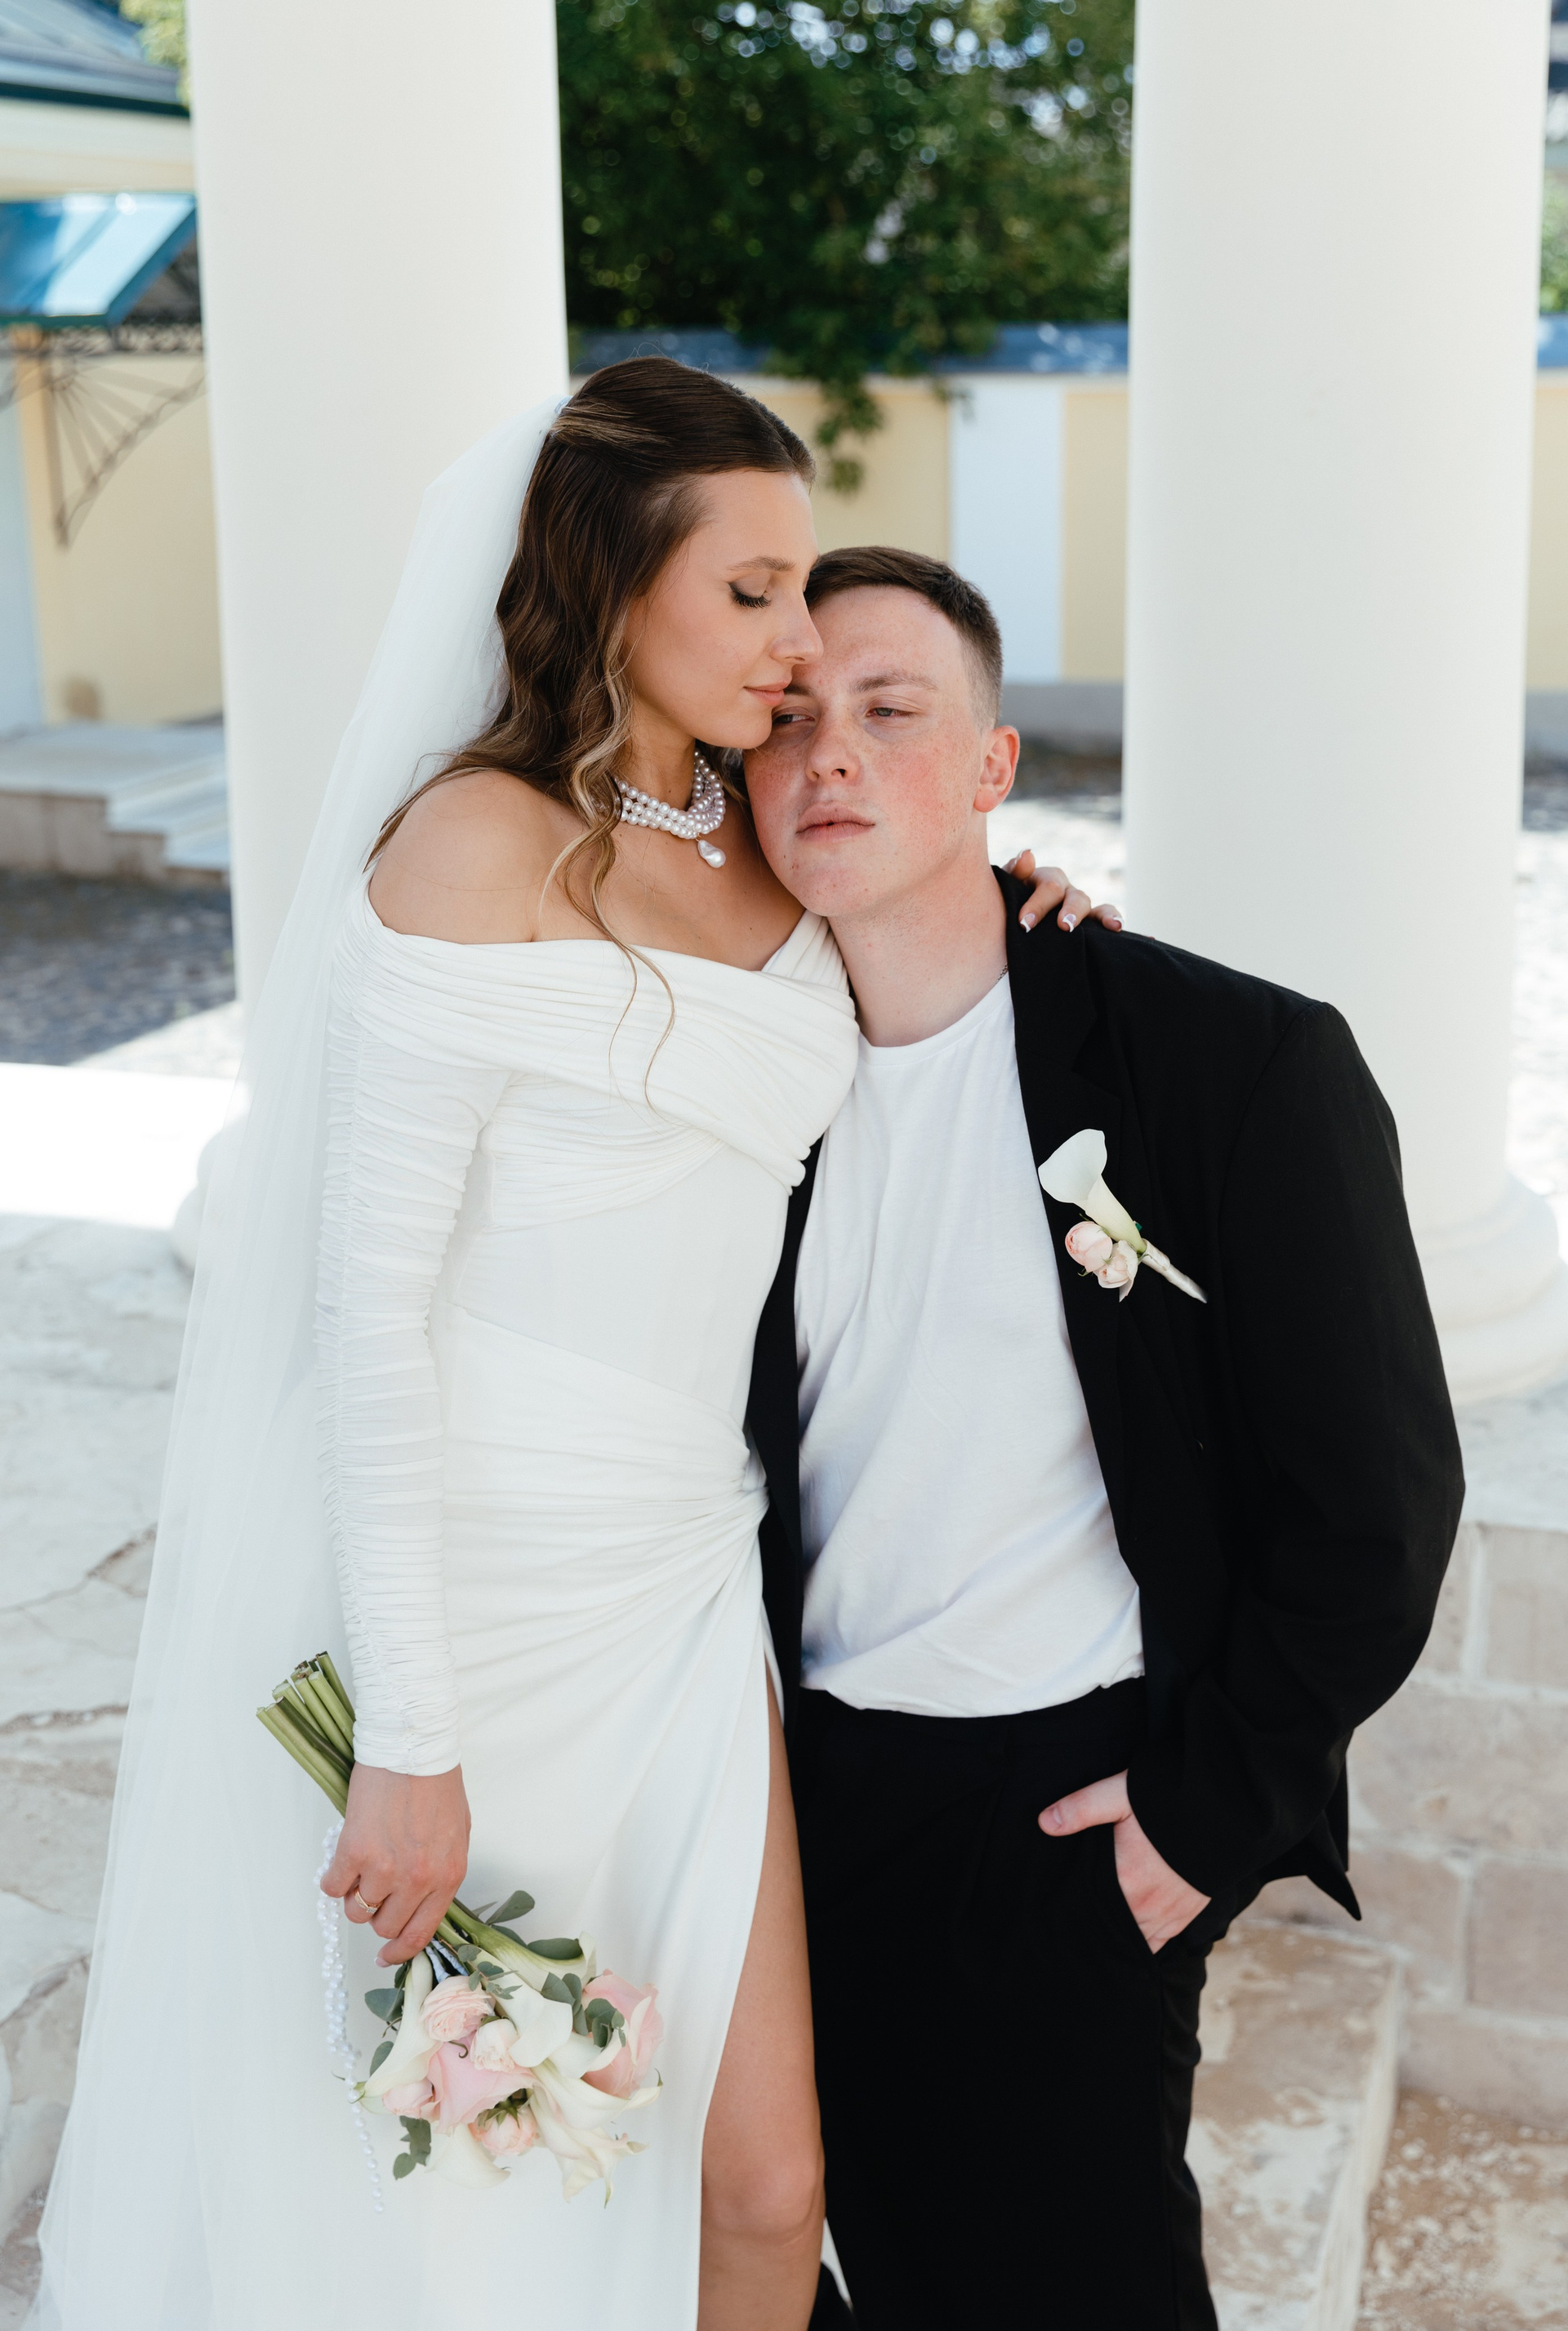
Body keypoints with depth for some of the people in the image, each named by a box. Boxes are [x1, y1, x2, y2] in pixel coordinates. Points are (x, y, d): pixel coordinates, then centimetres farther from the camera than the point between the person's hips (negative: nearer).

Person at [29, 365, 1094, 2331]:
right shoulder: (478, 845, -13)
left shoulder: (763, 854, 9)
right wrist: (411, 1740, -18)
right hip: (471, 1584, -6)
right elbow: (371, 1299, -16)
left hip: (680, 1587, 6)